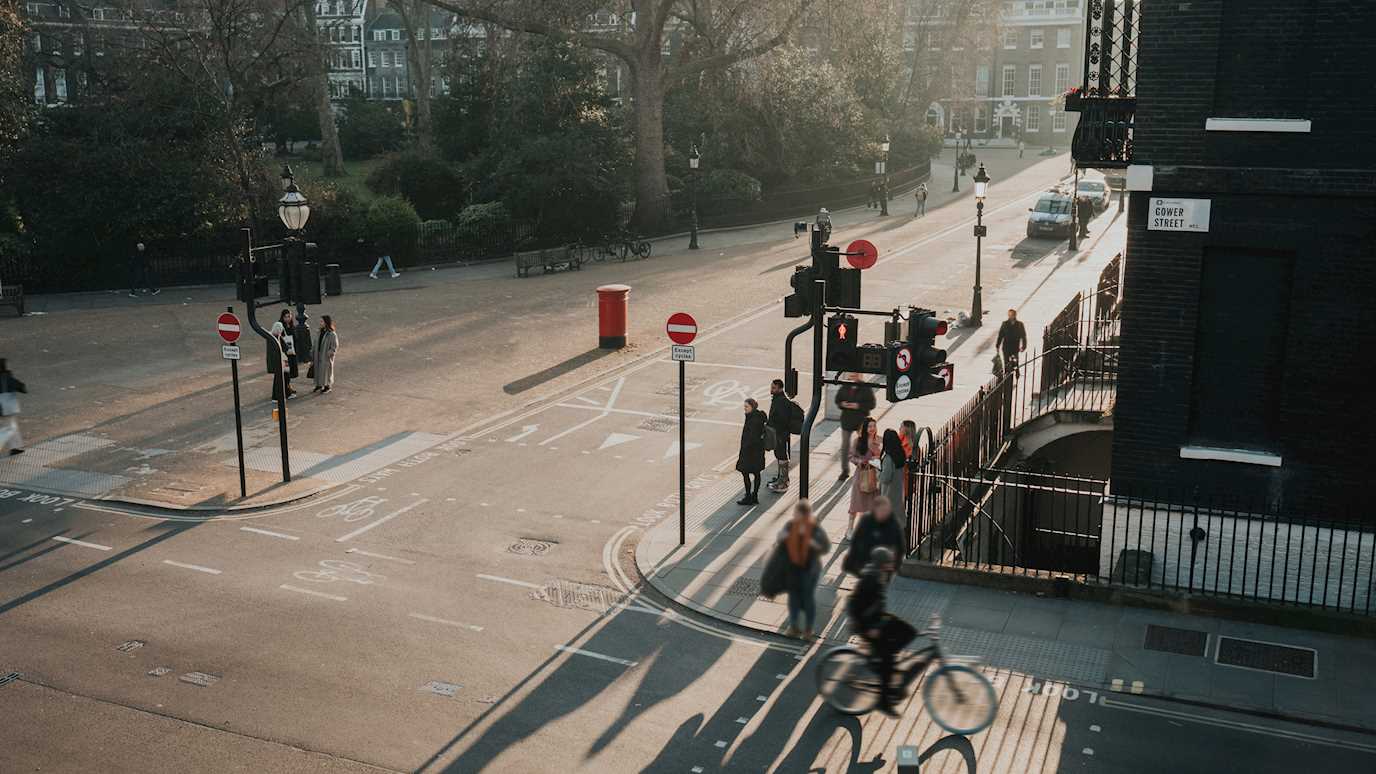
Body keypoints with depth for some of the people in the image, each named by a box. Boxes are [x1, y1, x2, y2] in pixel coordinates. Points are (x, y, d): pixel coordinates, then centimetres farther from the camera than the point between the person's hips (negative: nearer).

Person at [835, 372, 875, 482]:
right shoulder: (845, 387, 2)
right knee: (845, 445, 9)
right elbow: (837, 399, 11)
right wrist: (842, 404, -11)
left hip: (861, 421, -4)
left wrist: (858, 406, -23)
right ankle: (845, 471, 19)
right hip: (846, 420, 4)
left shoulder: (867, 388, -10)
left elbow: (871, 404, -12)